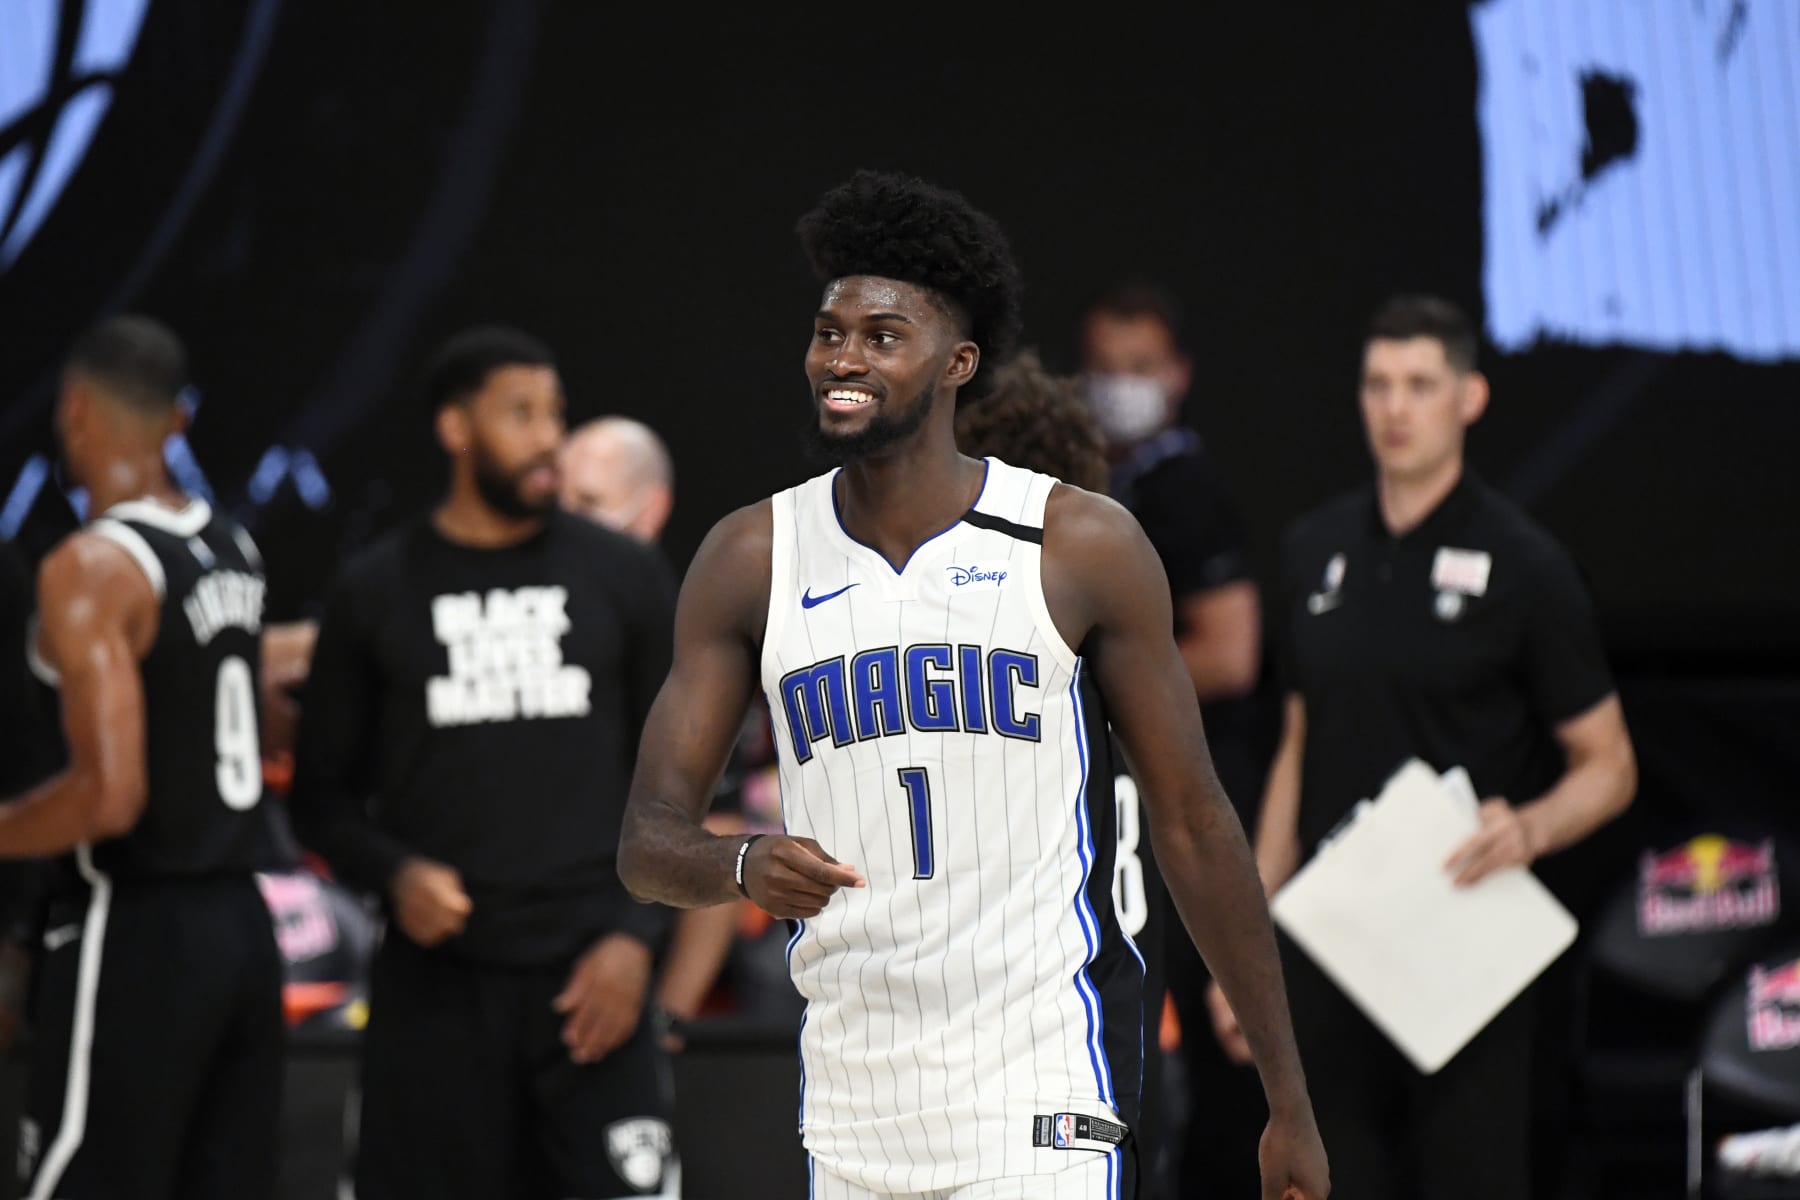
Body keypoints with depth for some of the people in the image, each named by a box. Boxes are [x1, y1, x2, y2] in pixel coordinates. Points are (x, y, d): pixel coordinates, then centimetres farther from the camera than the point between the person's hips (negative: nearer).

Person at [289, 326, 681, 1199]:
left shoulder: (624, 578, 6)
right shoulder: (375, 592, 4)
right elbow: (323, 794, 9)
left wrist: (638, 936, -5)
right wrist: (394, 873, -11)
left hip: (588, 975, 0)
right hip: (439, 975, 0)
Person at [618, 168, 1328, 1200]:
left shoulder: (1082, 548, -3)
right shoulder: (752, 560, 4)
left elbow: (1193, 825, 3)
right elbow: (648, 842, 1)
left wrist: (1290, 1106, 3)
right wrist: (744, 866, -24)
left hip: (1044, 1094, -4)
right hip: (852, 1104, 4)